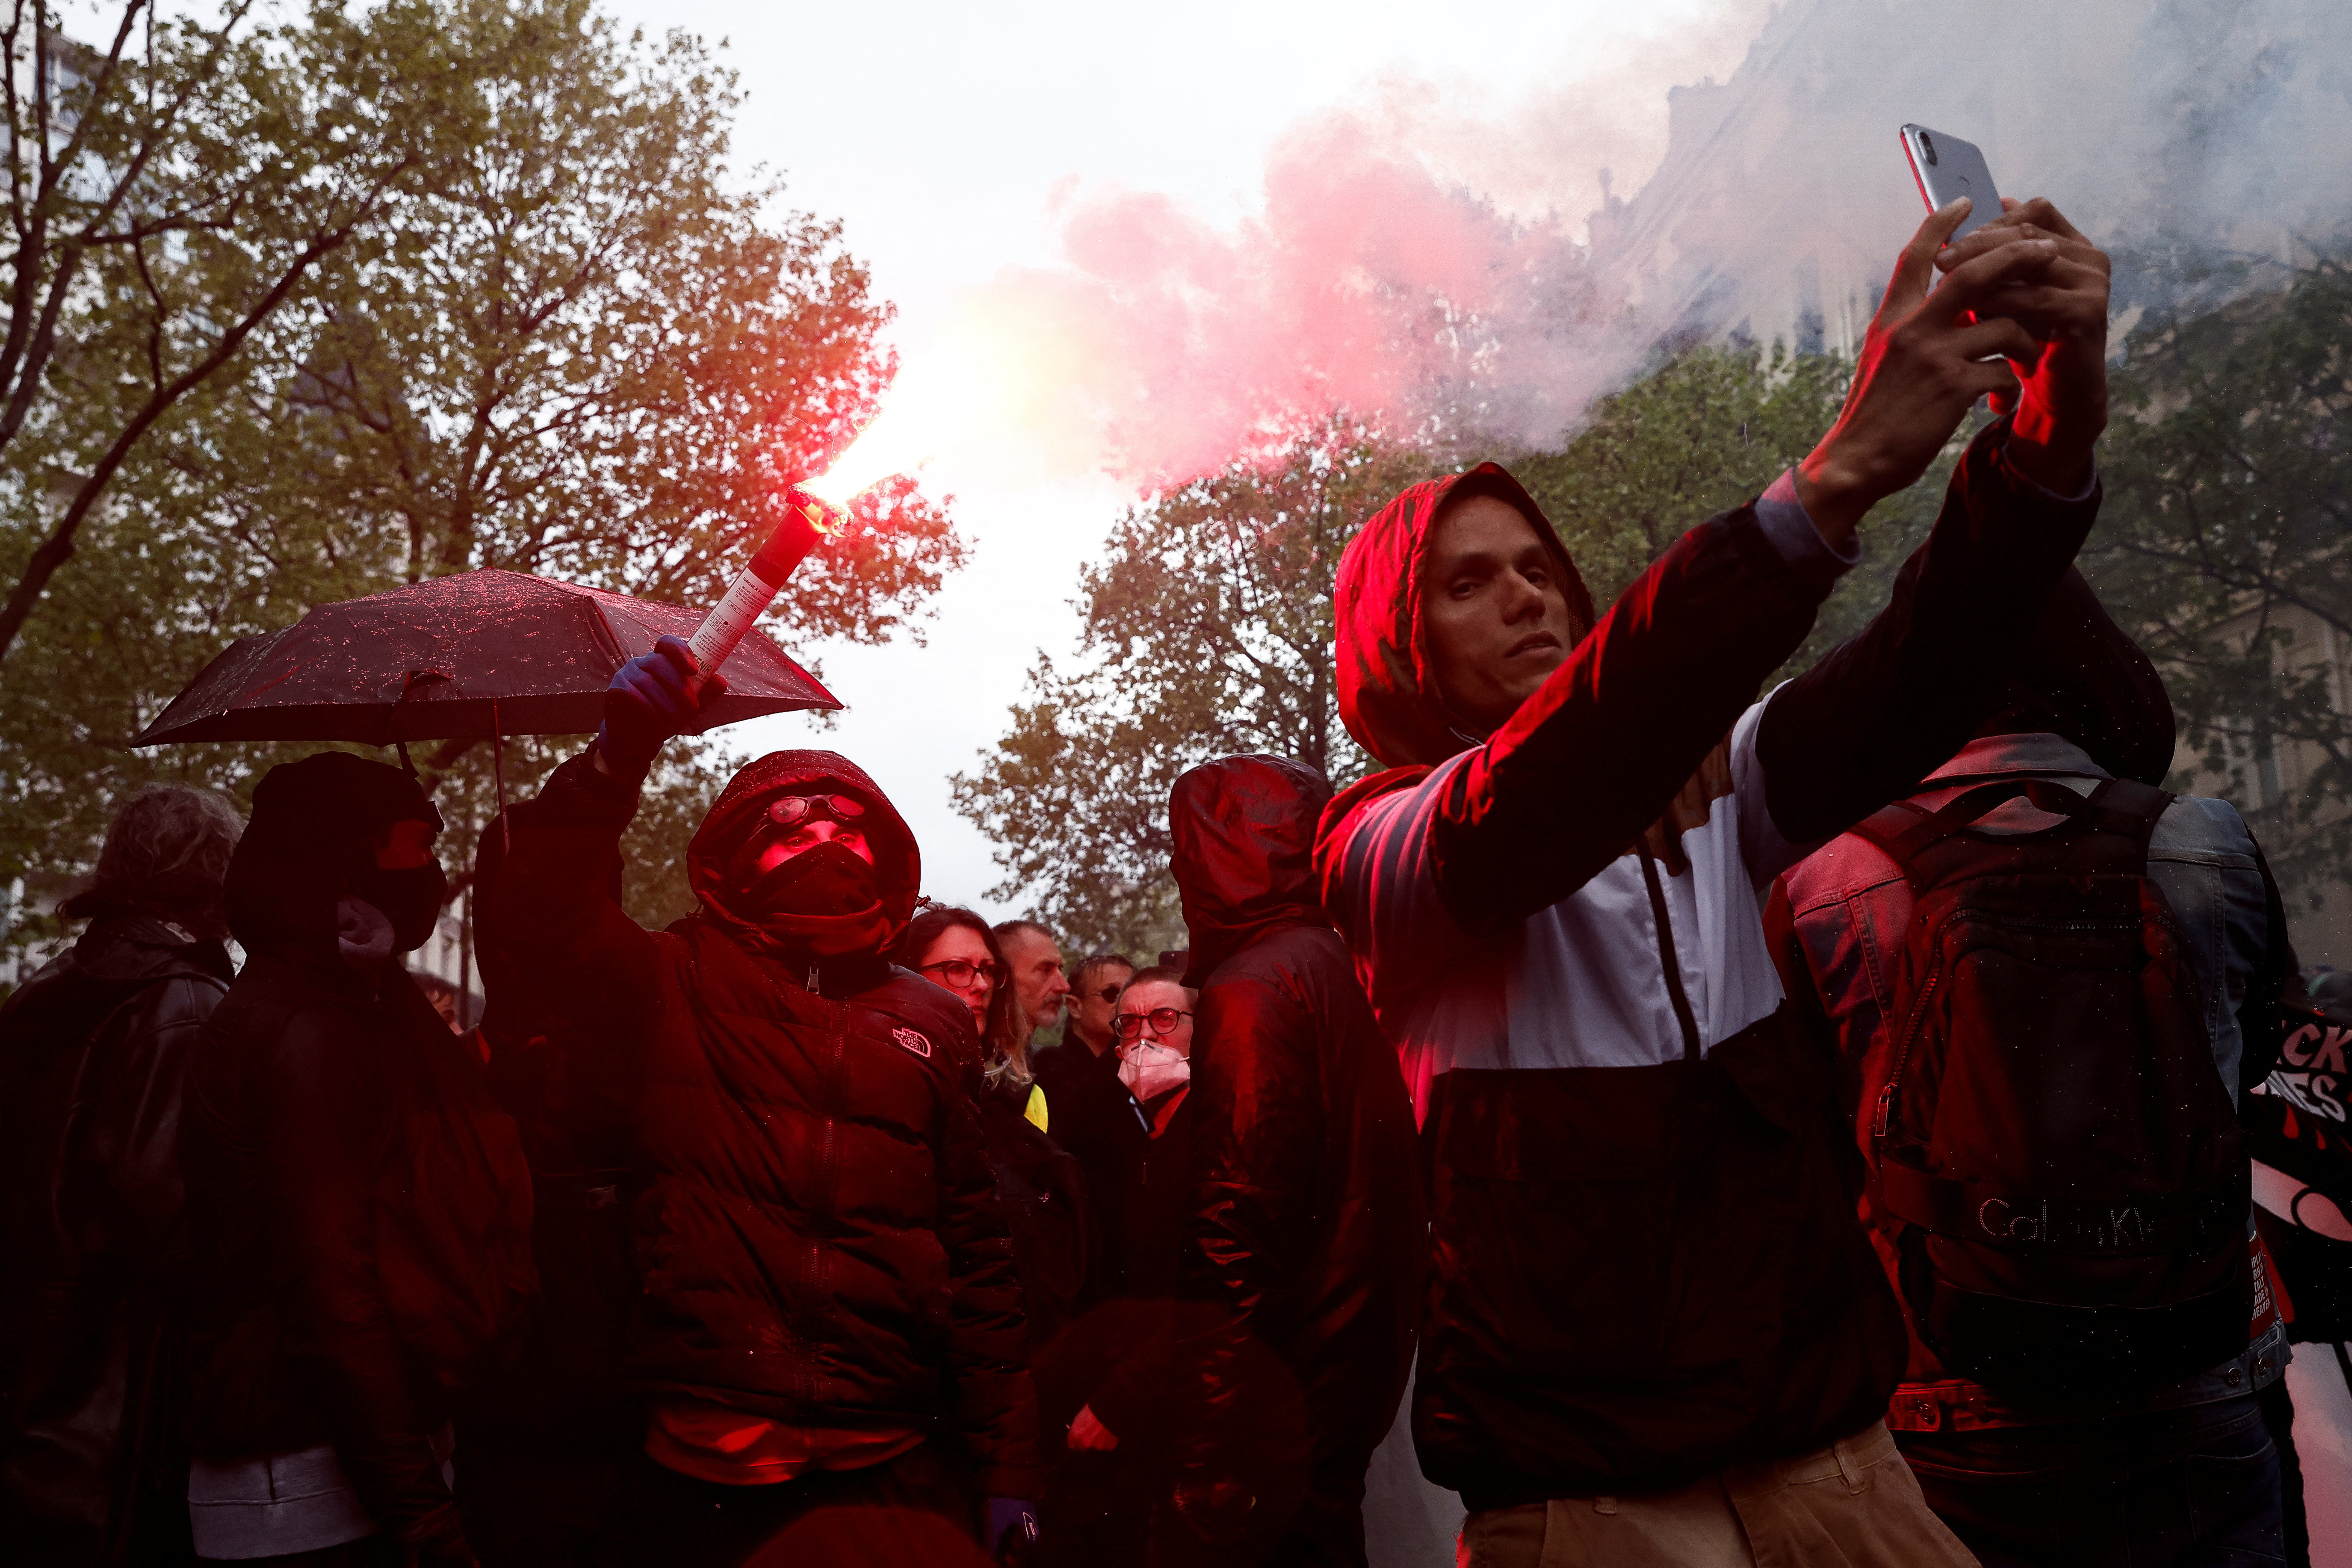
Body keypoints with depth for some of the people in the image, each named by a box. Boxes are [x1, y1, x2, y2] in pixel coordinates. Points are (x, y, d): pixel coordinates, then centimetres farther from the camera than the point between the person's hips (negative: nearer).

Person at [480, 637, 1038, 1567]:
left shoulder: (926, 1024, 10)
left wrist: (1006, 1466, 9)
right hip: (702, 1484, -2)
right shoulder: (670, 988, 4)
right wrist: (618, 753, -24)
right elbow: (533, 917, -15)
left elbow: (976, 1253, 10)